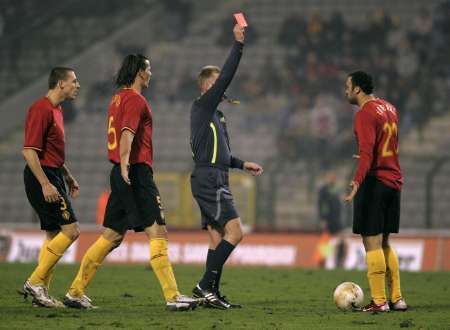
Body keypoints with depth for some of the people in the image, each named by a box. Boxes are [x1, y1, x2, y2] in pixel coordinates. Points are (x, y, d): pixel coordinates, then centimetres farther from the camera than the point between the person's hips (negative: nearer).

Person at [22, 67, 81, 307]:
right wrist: (45, 184, -25)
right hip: (43, 178, -10)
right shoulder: (41, 110, -15)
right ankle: (35, 282, -11)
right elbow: (29, 151, -21)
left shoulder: (56, 110, 16)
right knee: (70, 230, -14)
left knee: (54, 235, 9)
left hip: (52, 177, 10)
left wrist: (68, 177, 26)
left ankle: (42, 292, 11)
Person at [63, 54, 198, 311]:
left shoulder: (118, 98, 19)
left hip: (123, 174, 10)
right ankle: (173, 297, -13)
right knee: (158, 234, -10)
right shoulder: (135, 99, -10)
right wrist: (124, 163, -40)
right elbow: (127, 133, -25)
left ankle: (76, 292, 13)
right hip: (137, 172, -10)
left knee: (111, 237, 12)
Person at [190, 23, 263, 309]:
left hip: (213, 181, 10)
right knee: (235, 231, -15)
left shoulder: (213, 114, 23)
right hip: (209, 179, -10)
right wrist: (238, 45, -17)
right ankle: (206, 284, -16)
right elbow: (225, 78, -16)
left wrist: (242, 164, 23)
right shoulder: (203, 106, -5)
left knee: (217, 238, 8)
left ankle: (211, 293, 7)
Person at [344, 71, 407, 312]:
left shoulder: (365, 114, -12)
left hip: (374, 182, -9)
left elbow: (367, 153, -23)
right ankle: (397, 299, 13)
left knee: (372, 242, -6)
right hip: (394, 181, 9)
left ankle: (379, 301, -8)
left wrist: (358, 181, -32)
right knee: (383, 243, 15)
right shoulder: (388, 108, 14)